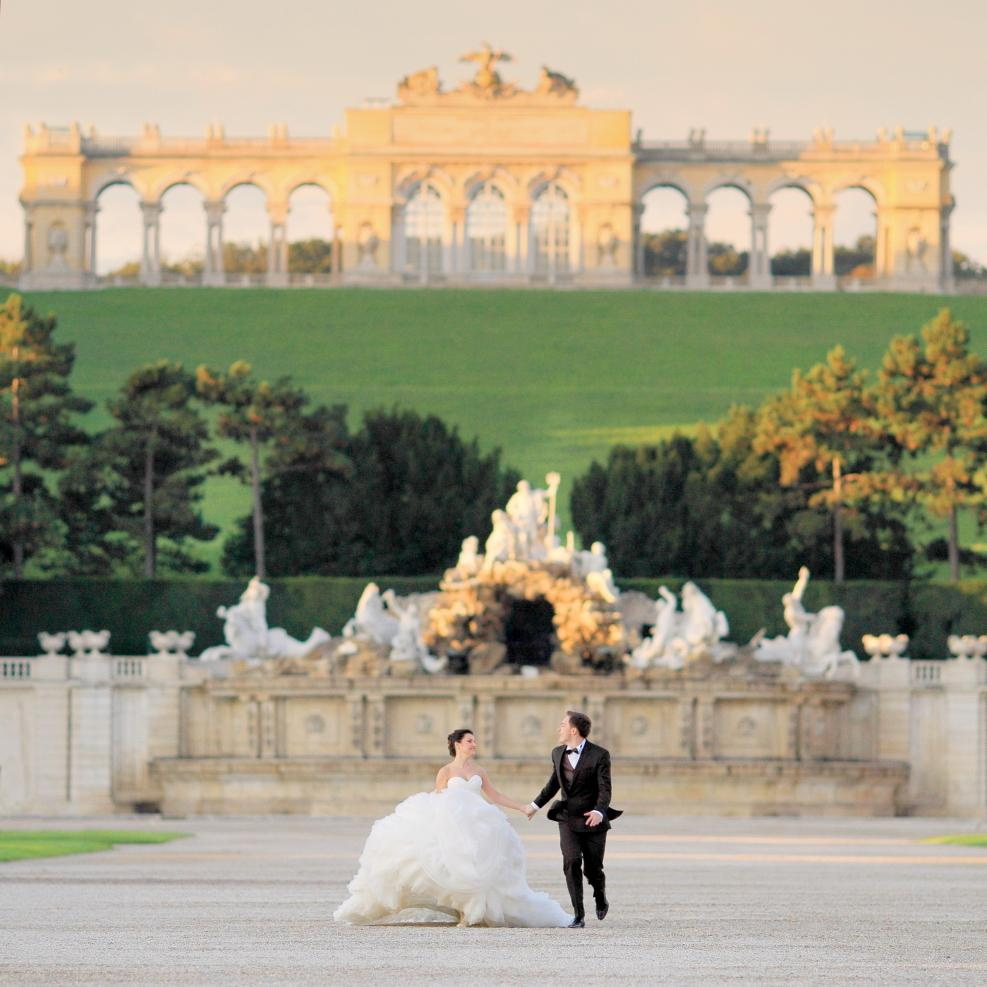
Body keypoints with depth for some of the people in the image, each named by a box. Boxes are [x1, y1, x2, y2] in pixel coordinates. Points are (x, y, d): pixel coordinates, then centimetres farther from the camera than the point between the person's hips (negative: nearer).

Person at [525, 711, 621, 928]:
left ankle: (600, 899, 38)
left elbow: (604, 789, -15)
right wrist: (535, 805, 23)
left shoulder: (599, 755, -9)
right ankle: (578, 916, -13)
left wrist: (599, 812, -31)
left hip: (593, 821, -3)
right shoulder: (558, 753, 8)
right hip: (568, 820, 3)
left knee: (593, 869, 3)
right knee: (571, 863, -15)